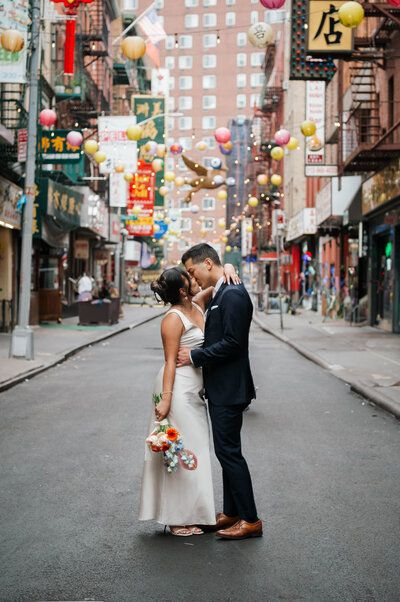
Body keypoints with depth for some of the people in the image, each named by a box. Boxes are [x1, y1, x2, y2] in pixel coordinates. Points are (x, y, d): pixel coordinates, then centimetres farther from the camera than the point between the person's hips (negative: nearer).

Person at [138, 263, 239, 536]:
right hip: (178, 389, -9)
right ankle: (178, 519, 7)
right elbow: (170, 362, -17)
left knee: (193, 451, 14)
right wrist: (165, 399, -20)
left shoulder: (199, 304, 7)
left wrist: (228, 268, -7)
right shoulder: (173, 319, -14)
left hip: (195, 390, 9)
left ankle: (191, 512, 24)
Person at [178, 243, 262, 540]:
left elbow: (232, 343, -23)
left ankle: (250, 519, 3)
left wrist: (194, 356, -16)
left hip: (229, 390, -10)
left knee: (229, 451, -5)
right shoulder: (220, 294, 14)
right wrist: (196, 353, 7)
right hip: (221, 388, 10)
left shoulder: (233, 295, -18)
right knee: (227, 451, 15)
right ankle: (231, 513, 25)